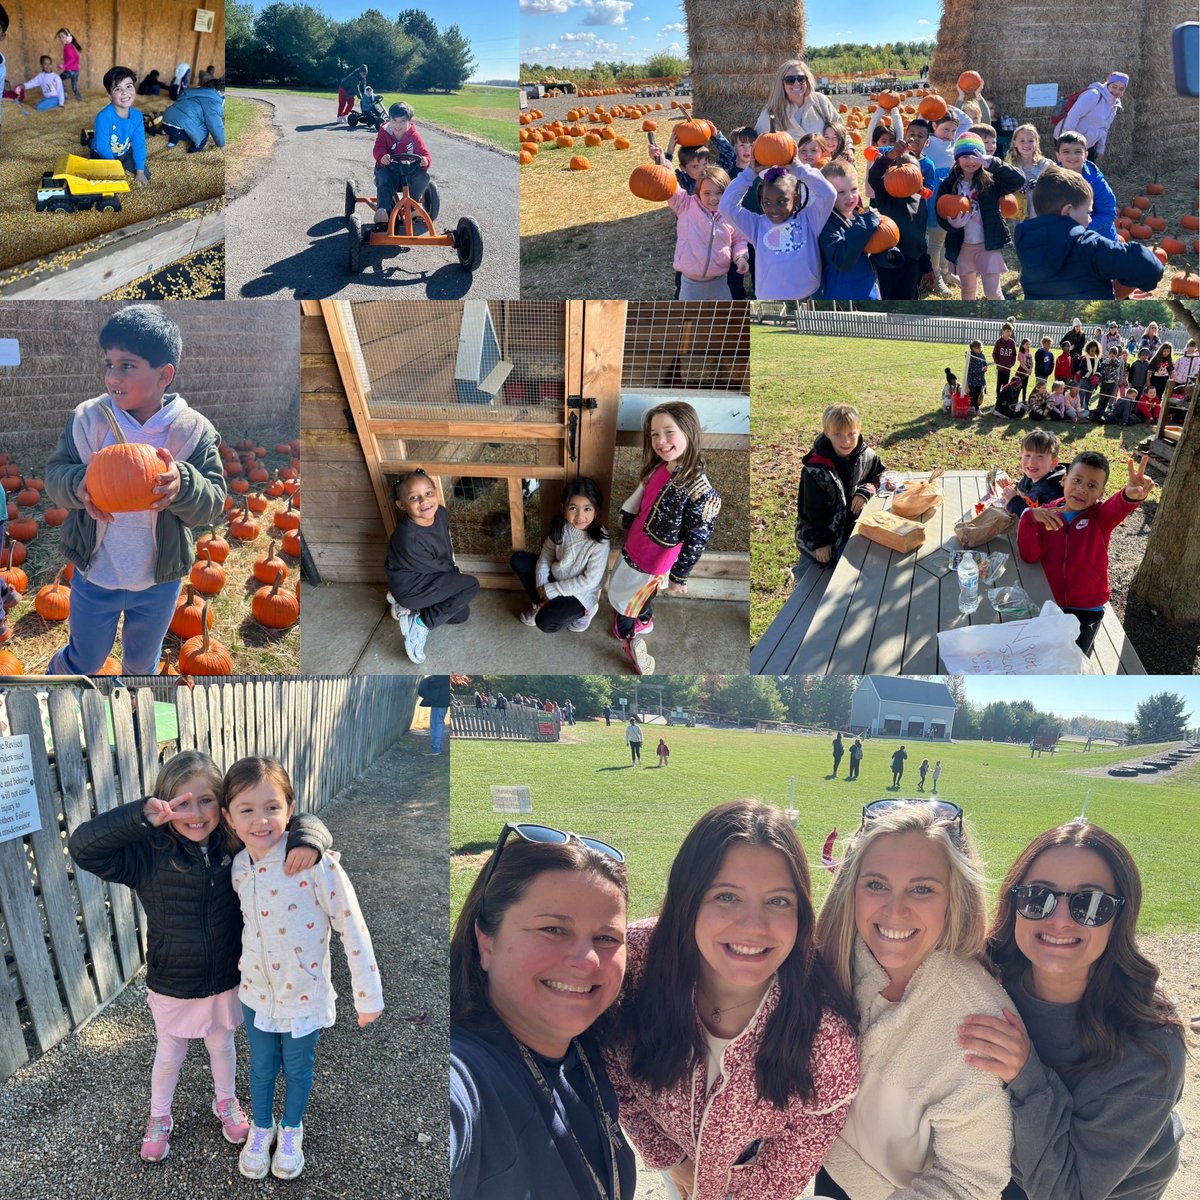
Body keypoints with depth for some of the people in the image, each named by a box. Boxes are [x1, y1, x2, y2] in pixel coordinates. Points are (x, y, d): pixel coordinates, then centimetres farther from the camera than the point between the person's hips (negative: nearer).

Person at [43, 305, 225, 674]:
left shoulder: (194, 431, -14)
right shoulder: (87, 418, -11)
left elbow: (213, 502, -14)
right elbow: (54, 472, -6)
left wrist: (182, 484, -36)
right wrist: (79, 483, -29)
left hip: (159, 584, 0)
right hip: (94, 577, 0)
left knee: (142, 661, 24)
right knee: (84, 661, 19)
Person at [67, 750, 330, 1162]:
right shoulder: (148, 853, -23)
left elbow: (301, 822, -18)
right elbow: (82, 846, -36)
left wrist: (307, 839, -43)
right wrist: (142, 815, -50)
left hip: (227, 979, 2)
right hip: (172, 985, -1)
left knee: (222, 1045, 27)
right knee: (169, 1055, 24)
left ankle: (225, 1101, 56)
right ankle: (159, 1117, 52)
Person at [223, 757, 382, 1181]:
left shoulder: (315, 862, -28)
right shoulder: (238, 868, -11)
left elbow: (352, 928, -22)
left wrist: (368, 996, -17)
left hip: (305, 997, -3)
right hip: (256, 995, 3)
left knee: (298, 1069, 21)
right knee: (261, 1067, 24)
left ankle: (291, 1130, 49)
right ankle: (261, 1128, 51)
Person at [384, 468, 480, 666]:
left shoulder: (441, 513, -14)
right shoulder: (408, 539, -36)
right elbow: (434, 567, -19)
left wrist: (452, 570, 8)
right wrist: (455, 571, -2)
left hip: (429, 579, 8)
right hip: (411, 587, -8)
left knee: (461, 615, 15)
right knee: (471, 586, -14)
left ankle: (408, 607, 19)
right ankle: (419, 625, -10)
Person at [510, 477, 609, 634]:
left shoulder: (599, 542, -28)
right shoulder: (560, 527, -12)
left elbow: (590, 581, -25)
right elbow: (546, 556, -1)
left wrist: (550, 590, -21)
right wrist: (542, 587, -13)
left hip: (580, 593, -6)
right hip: (556, 578, 6)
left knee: (545, 622, -26)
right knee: (518, 559, 0)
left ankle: (580, 611, 2)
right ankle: (542, 604, 6)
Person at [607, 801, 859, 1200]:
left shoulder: (823, 1030, -36)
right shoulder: (637, 960, -34)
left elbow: (807, 1138, -16)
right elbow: (614, 1078, -14)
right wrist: (668, 1156, -6)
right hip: (674, 1148, 2)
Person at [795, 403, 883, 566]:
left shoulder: (866, 455, -5)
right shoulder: (816, 470, -22)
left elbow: (878, 475, 13)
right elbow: (811, 511, -16)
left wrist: (865, 491, -8)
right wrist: (821, 542, -16)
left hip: (854, 521, 6)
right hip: (828, 533, -6)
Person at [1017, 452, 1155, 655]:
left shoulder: (1101, 516, -7)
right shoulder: (1047, 515, -3)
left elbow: (1118, 506, -33)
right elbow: (1029, 555, -14)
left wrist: (1131, 494, -57)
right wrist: (1030, 517, -27)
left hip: (1087, 609, -2)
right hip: (1048, 603, 2)